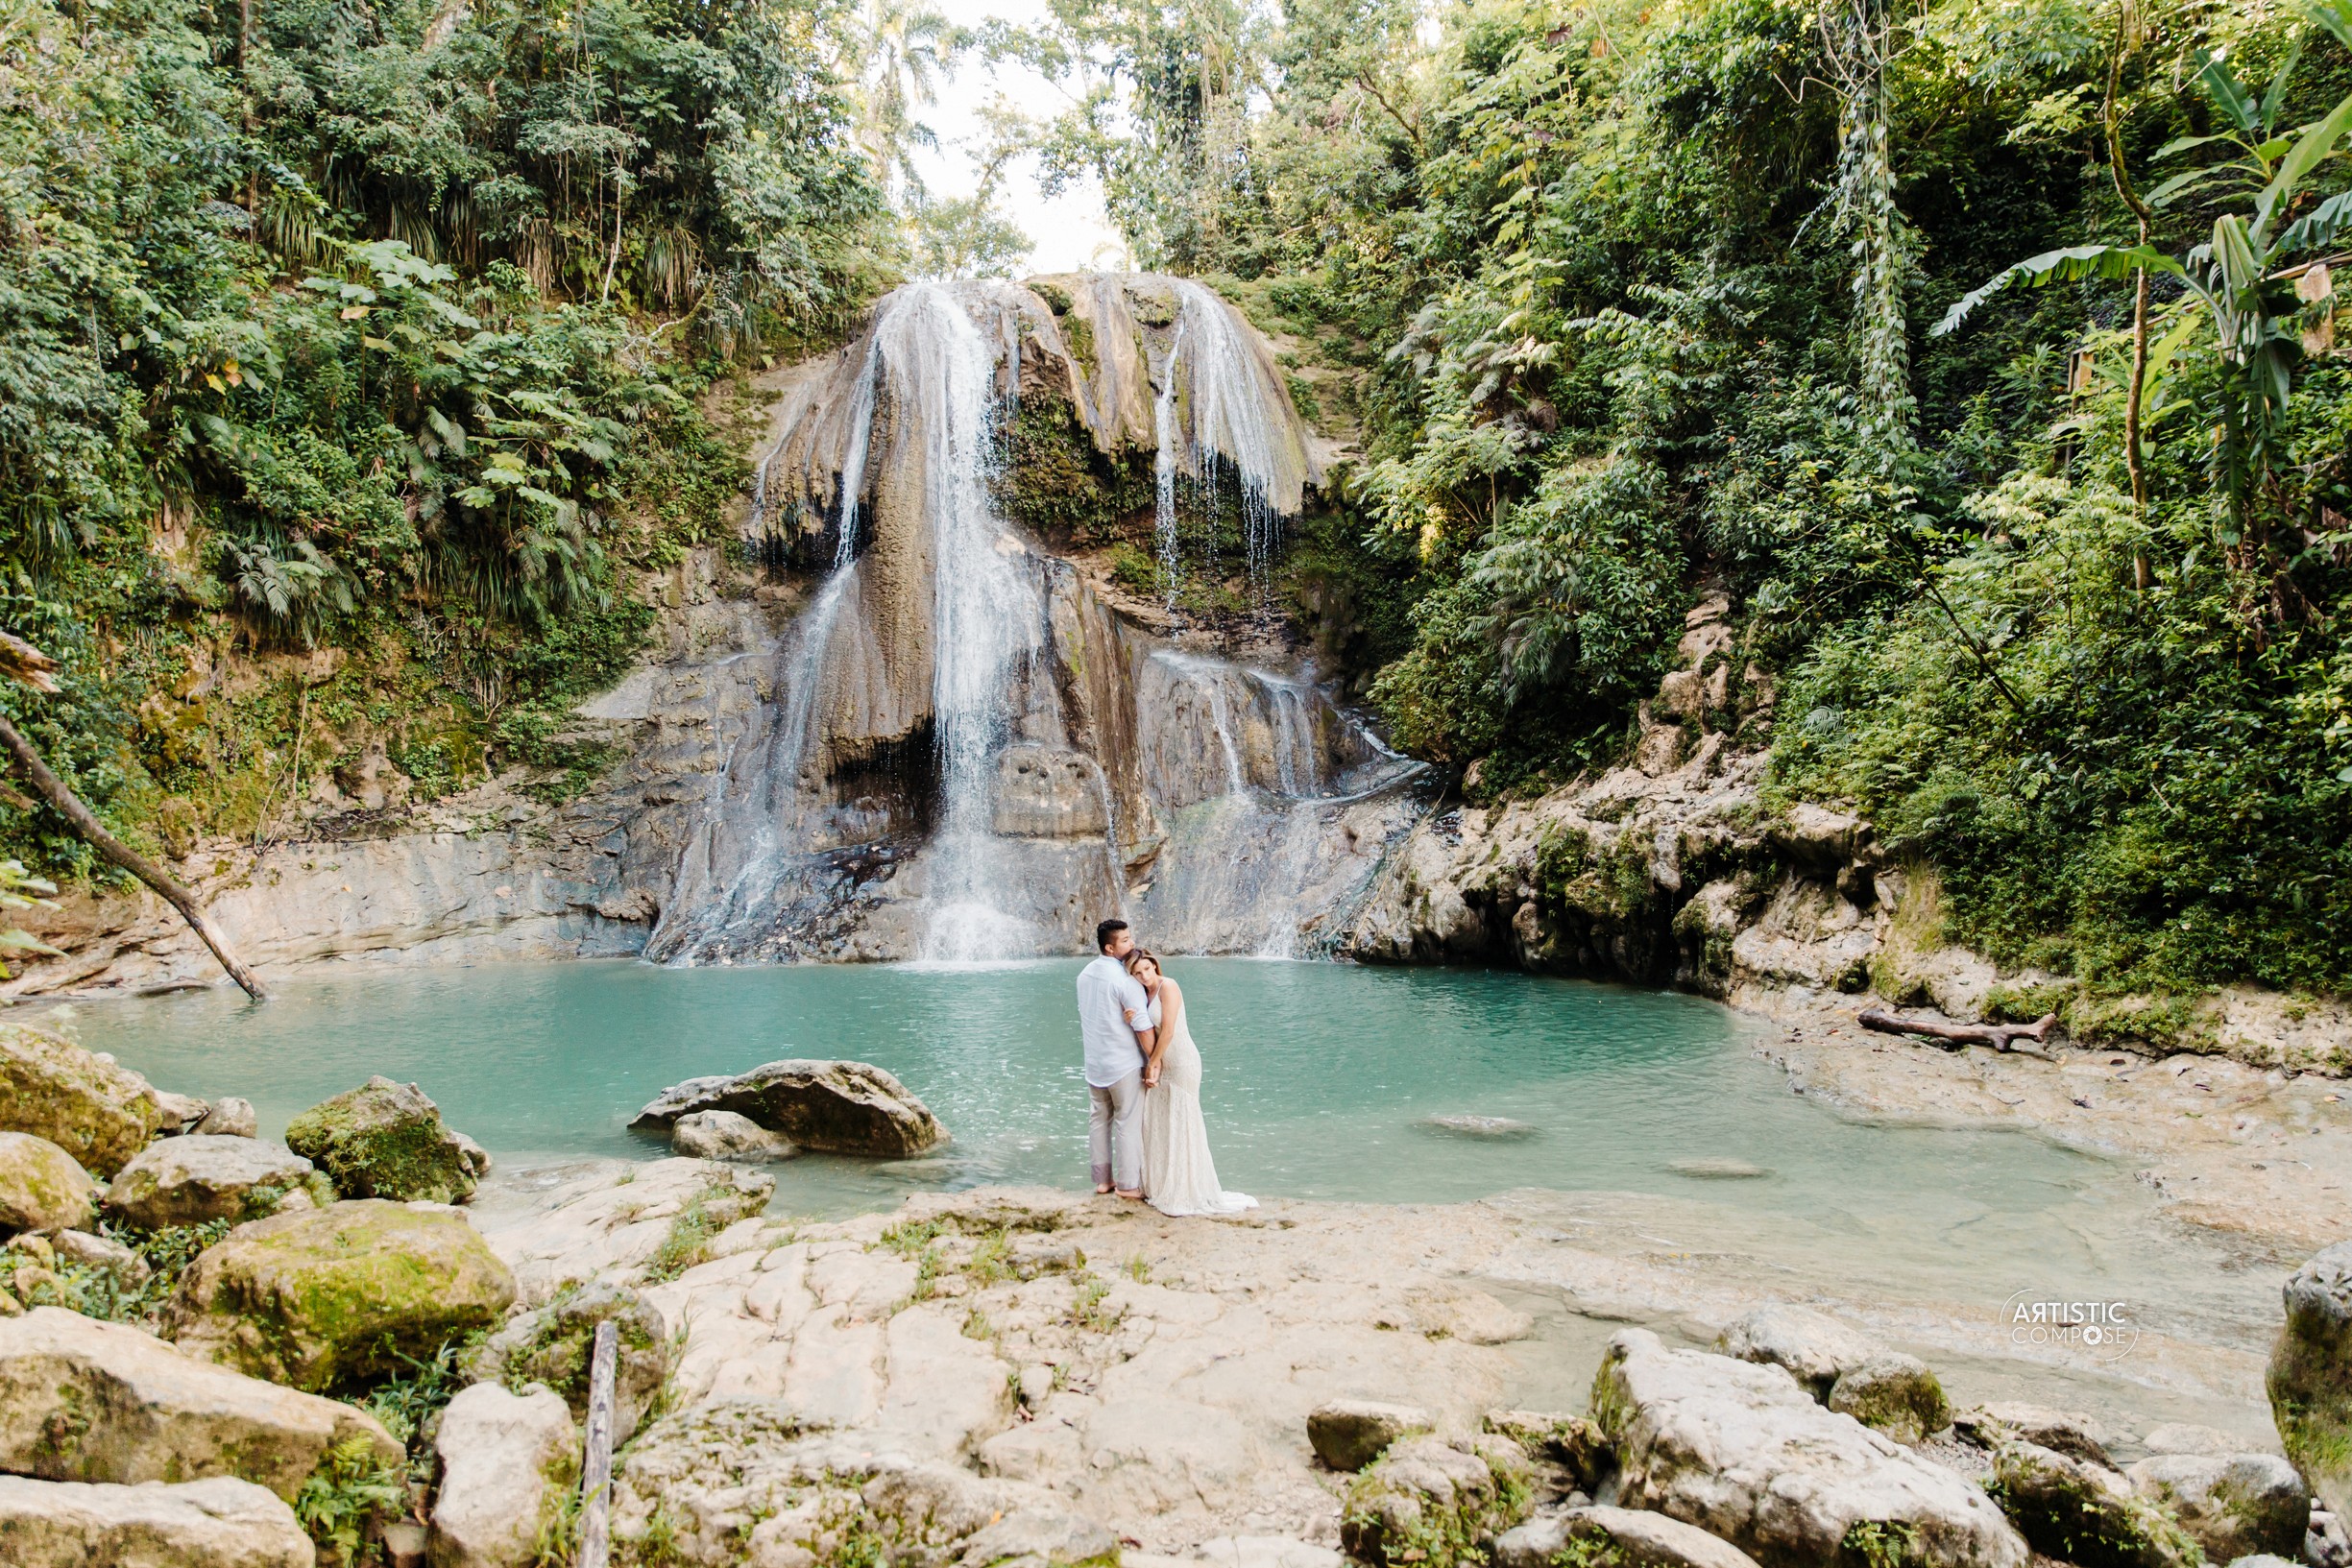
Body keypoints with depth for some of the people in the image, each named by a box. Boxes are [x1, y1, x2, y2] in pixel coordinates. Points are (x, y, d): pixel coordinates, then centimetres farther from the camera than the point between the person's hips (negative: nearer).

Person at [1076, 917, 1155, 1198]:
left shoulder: (1085, 974, 5)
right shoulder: (1124, 980, -19)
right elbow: (1144, 1027, -19)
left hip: (1094, 1062, 8)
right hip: (1124, 1064, -8)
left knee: (1099, 1119, 14)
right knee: (1128, 1123, 1)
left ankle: (1102, 1179, 21)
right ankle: (1128, 1184, 5)